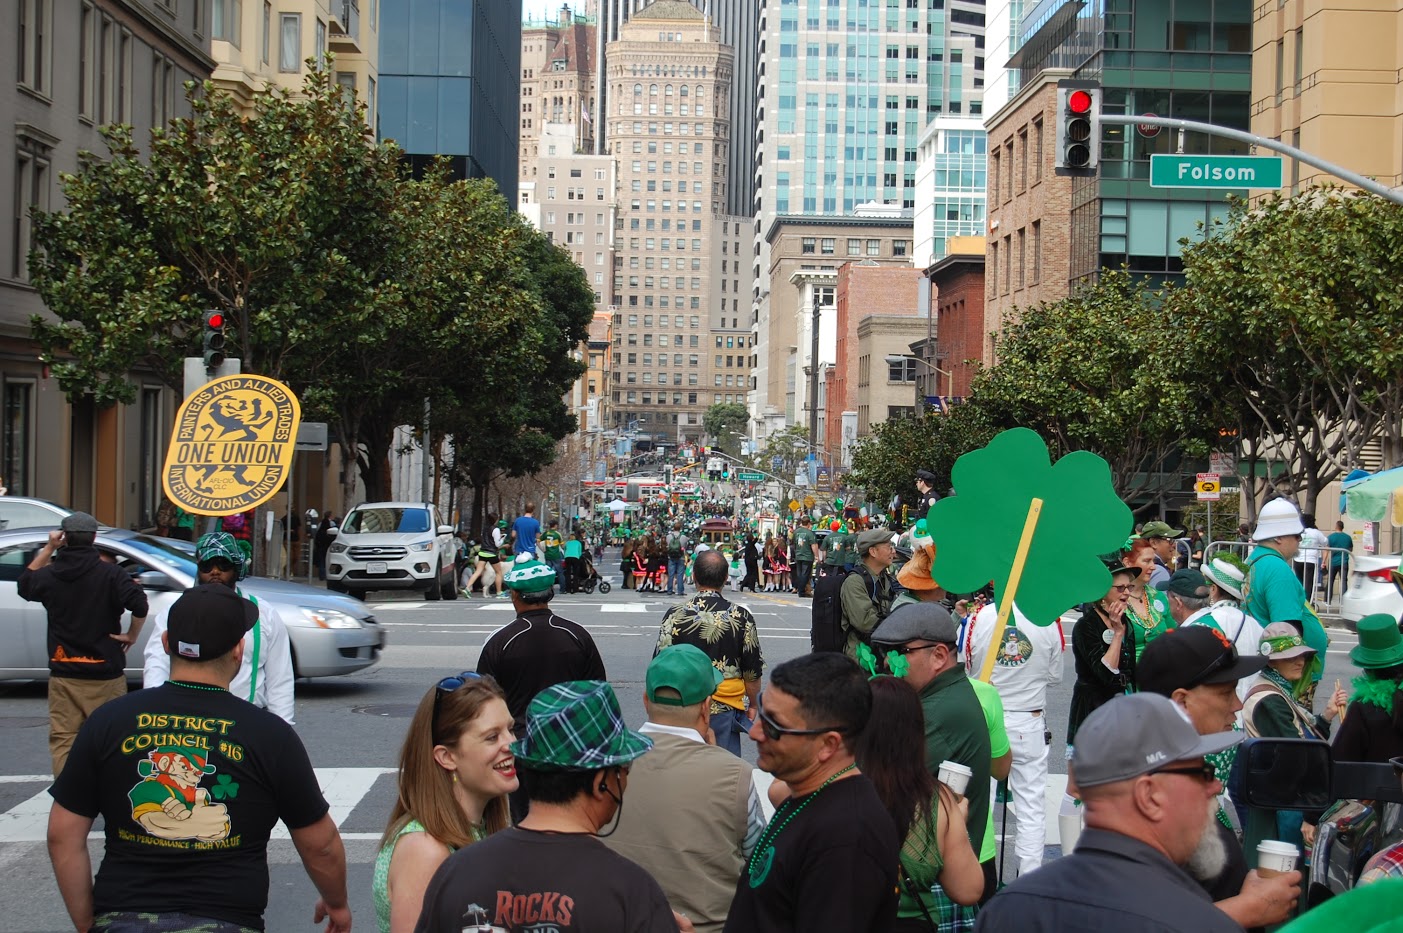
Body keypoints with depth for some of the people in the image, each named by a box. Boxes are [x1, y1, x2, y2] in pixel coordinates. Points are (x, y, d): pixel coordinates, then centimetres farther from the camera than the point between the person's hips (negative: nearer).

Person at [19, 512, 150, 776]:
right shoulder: (110, 574, -9)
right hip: (105, 675, -2)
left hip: (63, 674, 3)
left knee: (62, 740, 7)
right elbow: (139, 604, -24)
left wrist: (48, 549, 18)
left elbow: (25, 584, 24)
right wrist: (132, 635, -7)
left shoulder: (50, 575, 1)